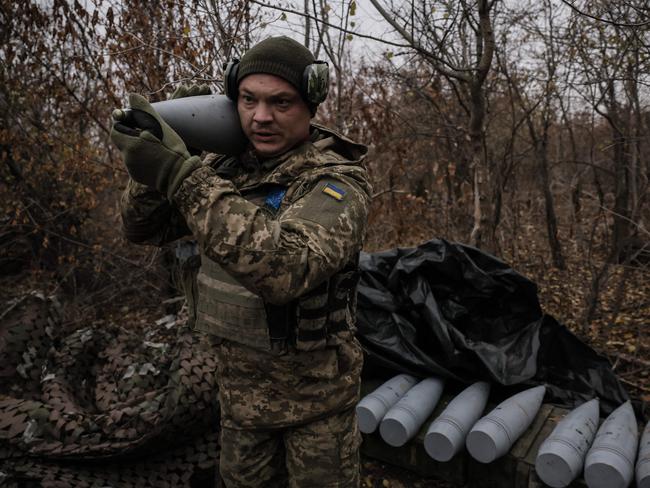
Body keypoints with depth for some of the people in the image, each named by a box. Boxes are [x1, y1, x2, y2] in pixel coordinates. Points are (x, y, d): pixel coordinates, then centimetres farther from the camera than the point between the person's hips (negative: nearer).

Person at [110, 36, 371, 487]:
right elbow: (145, 229, 1)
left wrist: (183, 176, -40)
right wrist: (154, 167, -19)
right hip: (240, 386, 5)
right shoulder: (227, 167, -4)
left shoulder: (336, 182, -22)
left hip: (314, 391, -5)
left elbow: (285, 269, -41)